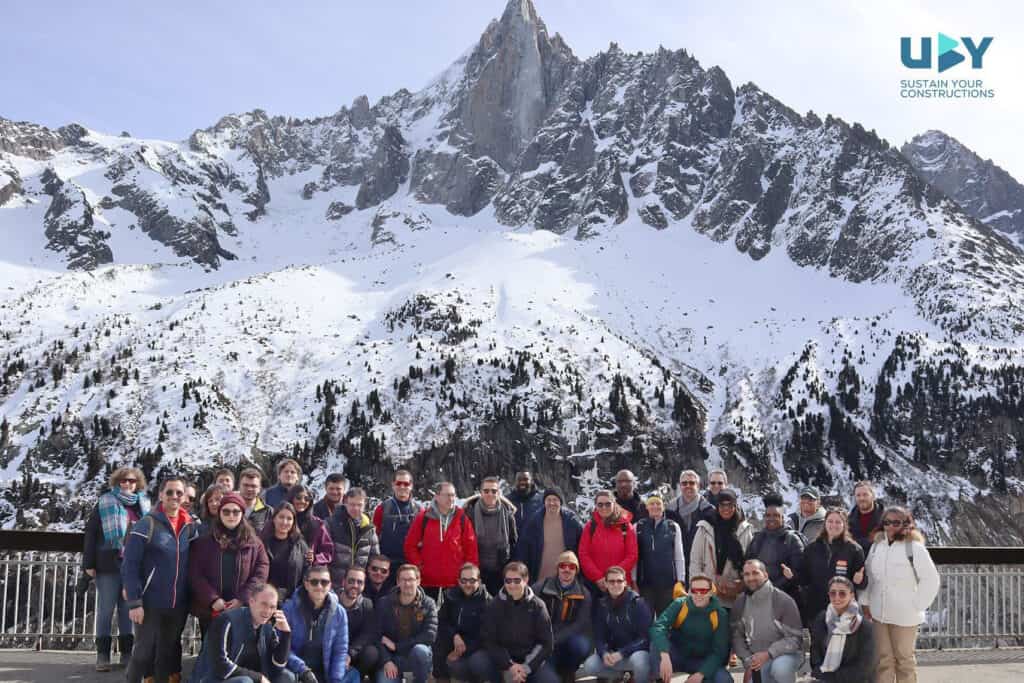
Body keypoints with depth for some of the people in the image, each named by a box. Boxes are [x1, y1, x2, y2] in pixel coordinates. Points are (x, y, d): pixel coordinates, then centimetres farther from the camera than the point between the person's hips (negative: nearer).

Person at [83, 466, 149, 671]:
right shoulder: (105, 503, 1)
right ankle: (103, 654, 8)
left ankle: (127, 652, 16)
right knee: (106, 609, 3)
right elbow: (91, 532, 0)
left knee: (128, 609, 9)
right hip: (109, 564, -2)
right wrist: (89, 563, -6)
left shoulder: (144, 506, 9)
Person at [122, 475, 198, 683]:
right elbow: (129, 566, -10)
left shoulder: (190, 527, 7)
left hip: (178, 606, 5)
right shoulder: (146, 524, -8)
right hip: (150, 604, -4)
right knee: (143, 653, 1)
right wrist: (134, 602, -15)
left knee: (168, 655, 13)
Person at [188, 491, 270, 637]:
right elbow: (195, 574, -3)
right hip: (209, 609, 0)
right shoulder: (204, 540, 4)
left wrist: (243, 599, -13)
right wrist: (212, 599, -14)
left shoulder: (253, 542, 5)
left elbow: (262, 572, -2)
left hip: (242, 610, 0)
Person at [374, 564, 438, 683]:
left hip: (417, 656, -1)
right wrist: (386, 661, -22)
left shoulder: (427, 604, -8)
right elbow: (376, 636, -8)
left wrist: (396, 646, -19)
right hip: (391, 657, 1)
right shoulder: (384, 604, -4)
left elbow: (430, 635, -19)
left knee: (420, 650, -35)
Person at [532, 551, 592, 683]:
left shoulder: (584, 594, 3)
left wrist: (556, 639, -21)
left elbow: (582, 624, -8)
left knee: (583, 644, -30)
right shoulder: (540, 587, 4)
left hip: (567, 641, 2)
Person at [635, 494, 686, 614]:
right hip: (645, 582, 0)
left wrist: (681, 580, 1)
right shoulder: (638, 527, 2)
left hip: (668, 581, 1)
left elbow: (679, 556, 7)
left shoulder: (673, 527, 4)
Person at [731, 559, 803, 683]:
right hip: (757, 658, 5)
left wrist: (768, 654, -24)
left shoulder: (784, 601, -16)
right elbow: (736, 635, 5)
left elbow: (795, 638, -15)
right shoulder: (740, 602, -1)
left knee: (780, 667, -37)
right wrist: (747, 659, -9)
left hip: (786, 653, -5)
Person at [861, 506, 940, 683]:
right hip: (879, 614, 5)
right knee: (883, 658, 12)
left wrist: (917, 606, -11)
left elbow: (931, 580, -12)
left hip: (904, 615, -5)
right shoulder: (876, 546, 5)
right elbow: (867, 575, 11)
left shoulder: (915, 548, -12)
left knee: (904, 658, 9)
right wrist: (865, 602, 9)